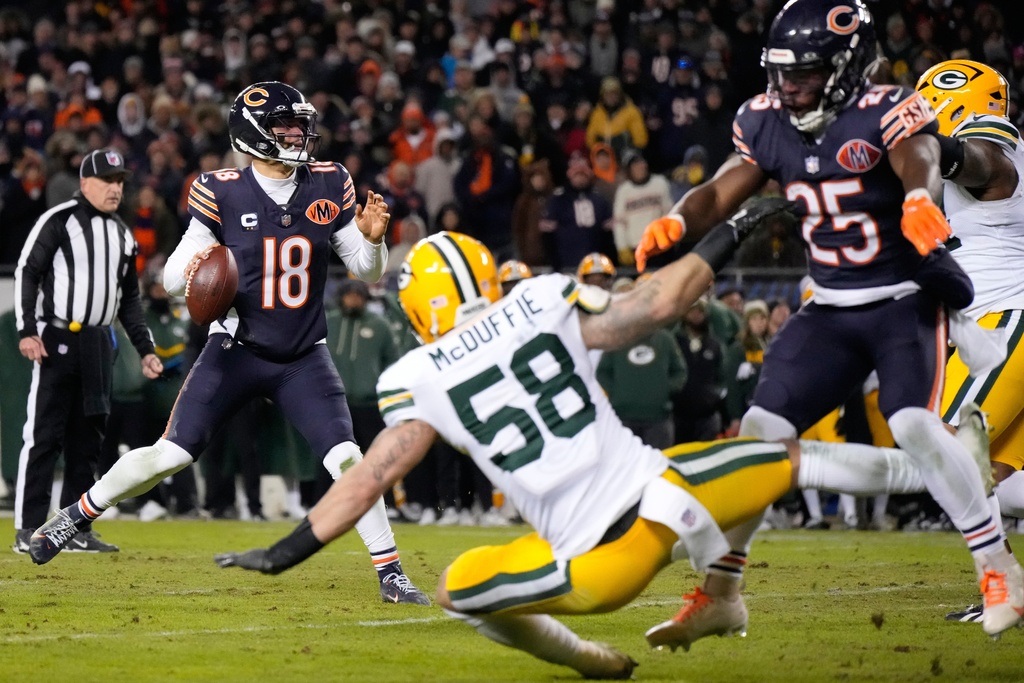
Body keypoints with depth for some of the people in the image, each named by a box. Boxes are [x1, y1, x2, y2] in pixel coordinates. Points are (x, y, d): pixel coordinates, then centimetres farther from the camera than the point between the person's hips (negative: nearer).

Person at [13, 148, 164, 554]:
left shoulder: (122, 235, 15)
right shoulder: (58, 221, -6)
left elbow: (129, 299, 22)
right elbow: (27, 273, -9)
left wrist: (145, 350, 16)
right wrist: (27, 331, -17)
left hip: (99, 344, 7)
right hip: (56, 338, -7)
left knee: (87, 439, 8)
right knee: (44, 436, -8)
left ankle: (76, 531, 13)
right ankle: (28, 531, -7)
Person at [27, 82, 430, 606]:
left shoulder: (328, 187, -1)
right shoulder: (222, 193, -9)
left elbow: (367, 271, 7)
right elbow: (172, 277, -4)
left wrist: (371, 240, -15)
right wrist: (188, 270, -27)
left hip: (304, 361, 2)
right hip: (236, 350, -2)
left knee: (348, 460, -12)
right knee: (169, 456, -5)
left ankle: (390, 573, -2)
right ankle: (76, 515, 15)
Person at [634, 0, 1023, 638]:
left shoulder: (885, 112, -18)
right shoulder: (769, 122, 0)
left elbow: (920, 162, -36)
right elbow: (722, 192, 4)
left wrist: (919, 199, -60)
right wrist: (676, 220, -18)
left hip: (905, 300, -6)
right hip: (831, 309, 6)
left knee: (915, 426, -25)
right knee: (761, 427, -3)